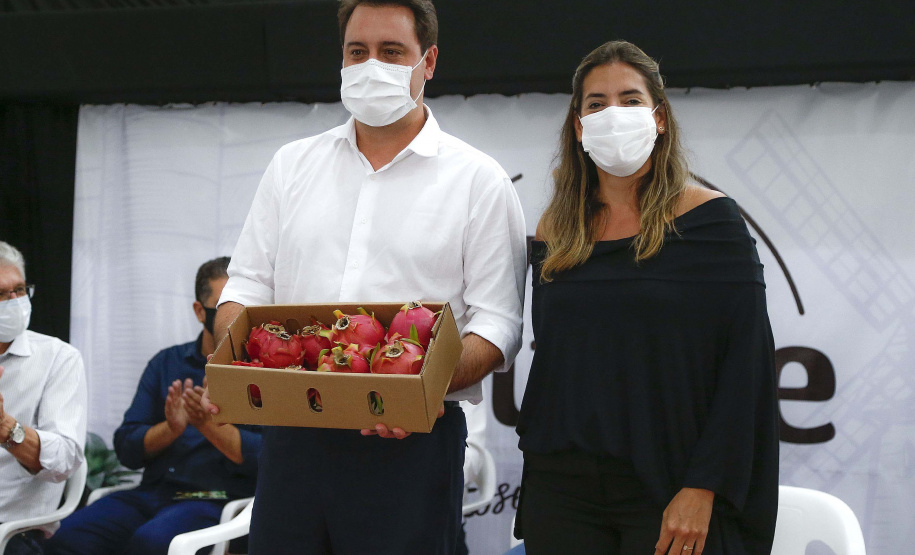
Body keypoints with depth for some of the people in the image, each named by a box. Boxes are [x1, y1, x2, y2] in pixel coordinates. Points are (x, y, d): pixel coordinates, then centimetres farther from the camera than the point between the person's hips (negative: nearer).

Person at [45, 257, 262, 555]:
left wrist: (209, 423, -17)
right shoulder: (166, 362, 17)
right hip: (151, 493, 4)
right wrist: (170, 428, -9)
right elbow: (126, 448, 10)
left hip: (217, 499, -4)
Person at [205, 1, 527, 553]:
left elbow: (497, 322, -5)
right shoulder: (293, 165, 14)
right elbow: (248, 284, 13)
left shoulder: (478, 180, 2)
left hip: (408, 443, -3)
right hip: (292, 437, 3)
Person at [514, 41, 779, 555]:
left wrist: (702, 488, -14)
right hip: (562, 488, 4)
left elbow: (746, 365, -8)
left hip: (669, 490, -3)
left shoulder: (709, 219, -4)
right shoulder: (556, 231, 9)